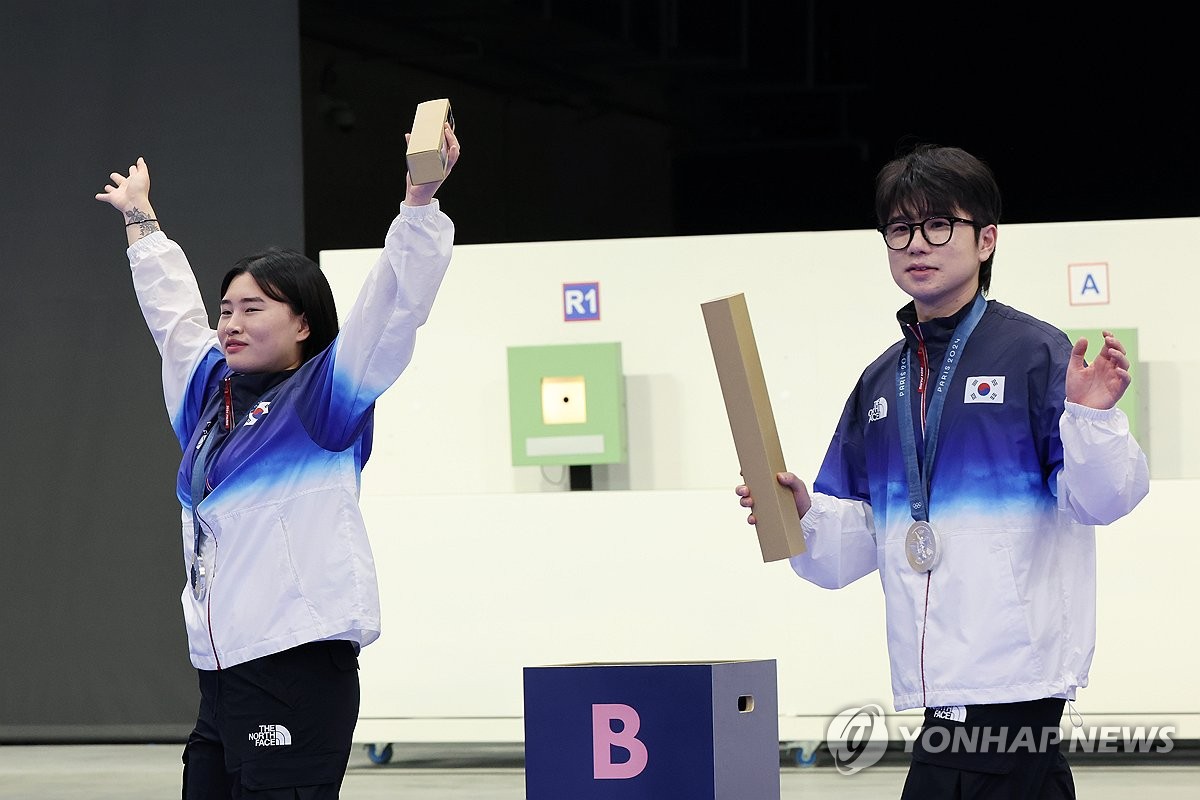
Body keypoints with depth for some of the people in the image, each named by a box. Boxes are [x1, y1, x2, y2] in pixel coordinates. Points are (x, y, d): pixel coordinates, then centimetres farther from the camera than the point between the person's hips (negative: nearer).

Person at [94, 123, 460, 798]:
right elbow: (174, 308, 35)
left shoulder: (326, 391, 0)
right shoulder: (210, 392, 19)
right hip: (219, 668, 7)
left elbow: (395, 302, -10)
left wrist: (421, 199, -21)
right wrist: (141, 220, 47)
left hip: (300, 664, -7)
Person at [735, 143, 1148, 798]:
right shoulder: (880, 382, 18)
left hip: (1012, 678, -6)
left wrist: (1092, 415, -28)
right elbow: (857, 544, 19)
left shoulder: (1035, 354, -3)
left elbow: (1100, 500, -9)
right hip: (942, 687, 7)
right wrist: (804, 515, -1)